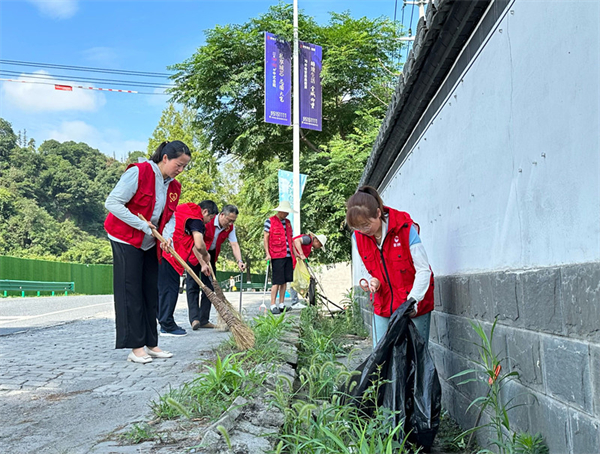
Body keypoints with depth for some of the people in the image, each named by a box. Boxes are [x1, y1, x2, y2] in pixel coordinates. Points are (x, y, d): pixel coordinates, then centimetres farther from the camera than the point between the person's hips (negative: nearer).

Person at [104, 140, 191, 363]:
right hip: (126, 239, -7)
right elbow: (113, 202, -21)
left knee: (151, 292, 7)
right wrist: (142, 225, -22)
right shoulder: (138, 172, -19)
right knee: (131, 292, -6)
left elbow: (169, 218, 9)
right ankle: (135, 347, -3)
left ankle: (151, 344, 14)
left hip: (150, 244, 7)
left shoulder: (174, 187, 4)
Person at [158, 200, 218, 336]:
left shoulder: (187, 214, 24)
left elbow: (192, 244, 27)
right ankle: (167, 326, 1)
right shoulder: (196, 218, -8)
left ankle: (166, 324, 21)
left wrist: (202, 264, 27)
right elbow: (199, 245, -21)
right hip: (168, 254, -10)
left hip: (162, 252, 10)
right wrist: (206, 256, 1)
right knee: (170, 289, -4)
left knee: (165, 289, 14)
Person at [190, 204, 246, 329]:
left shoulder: (230, 228, -7)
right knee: (193, 285, -12)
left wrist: (239, 261, -30)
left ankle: (204, 320, 5)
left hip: (211, 255, 6)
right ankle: (194, 319, -16)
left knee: (209, 287, 2)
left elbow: (234, 245, -13)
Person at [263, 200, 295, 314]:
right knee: (277, 282, -7)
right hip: (276, 256, -6)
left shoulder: (288, 222, 17)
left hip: (288, 255, 6)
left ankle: (281, 305, 15)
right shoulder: (270, 221, -2)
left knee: (285, 281, 8)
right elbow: (265, 239, -3)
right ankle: (273, 306, -2)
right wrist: (267, 254, -10)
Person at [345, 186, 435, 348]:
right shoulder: (359, 236, -2)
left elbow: (423, 270, -15)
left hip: (414, 306, -4)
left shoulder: (405, 228, -16)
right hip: (383, 306, 4)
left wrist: (413, 300, -27)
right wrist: (373, 282, -11)